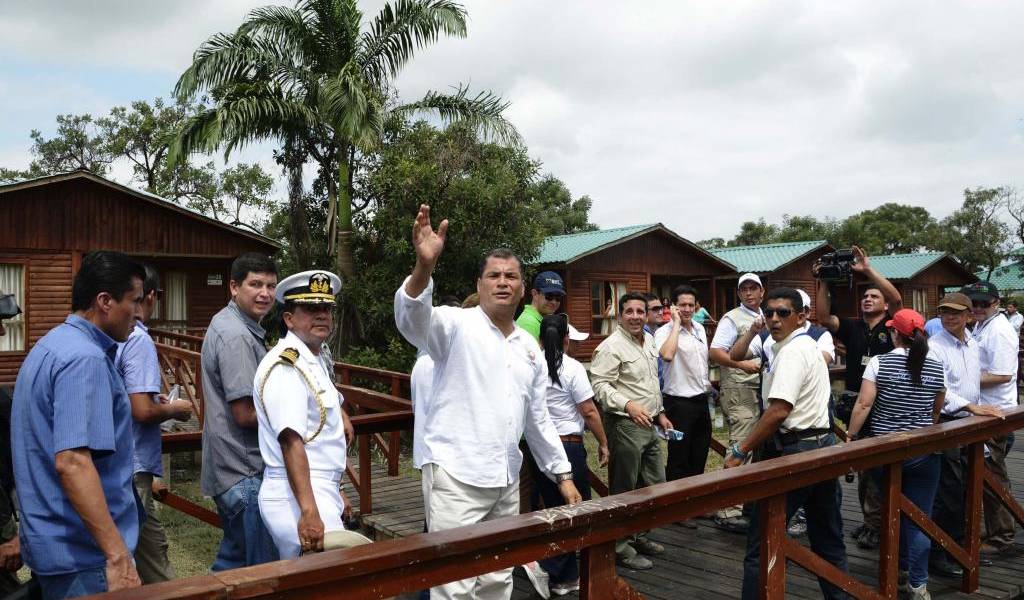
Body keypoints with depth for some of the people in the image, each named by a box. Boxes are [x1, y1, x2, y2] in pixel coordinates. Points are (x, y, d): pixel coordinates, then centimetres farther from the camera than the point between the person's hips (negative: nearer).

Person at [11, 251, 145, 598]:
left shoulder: (51, 345, 11)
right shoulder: (85, 359, -21)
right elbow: (72, 462, -30)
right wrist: (118, 556, -31)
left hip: (50, 543, 10)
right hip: (83, 554, -10)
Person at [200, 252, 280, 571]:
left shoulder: (228, 324, 13)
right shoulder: (237, 336, -20)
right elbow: (246, 414, -22)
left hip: (234, 469, 10)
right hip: (246, 472, -10)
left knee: (235, 558, 22)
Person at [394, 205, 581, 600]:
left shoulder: (530, 347, 13)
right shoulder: (458, 325, -6)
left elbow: (538, 418, 19)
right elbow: (413, 318, -29)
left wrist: (563, 474, 18)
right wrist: (424, 265, -46)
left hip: (506, 480, 7)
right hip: (455, 475, -6)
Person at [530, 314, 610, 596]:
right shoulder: (572, 368, -12)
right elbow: (589, 412, -10)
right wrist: (603, 443, 1)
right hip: (568, 446, -5)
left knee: (556, 510, 15)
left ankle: (566, 576, 22)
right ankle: (548, 568, 0)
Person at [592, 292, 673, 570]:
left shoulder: (649, 341, 13)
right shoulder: (611, 346, -15)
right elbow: (600, 384, -22)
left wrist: (660, 413, 22)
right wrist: (628, 405, -33)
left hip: (649, 424, 9)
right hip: (625, 425, -9)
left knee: (655, 484, 17)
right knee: (624, 490, 1)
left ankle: (639, 536, 33)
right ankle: (621, 546, 14)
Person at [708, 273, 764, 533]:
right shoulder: (732, 318, -6)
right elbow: (714, 352, -16)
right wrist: (741, 364, -28)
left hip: (761, 390, 8)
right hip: (739, 391, -8)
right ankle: (727, 510, -5)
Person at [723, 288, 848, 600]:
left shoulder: (791, 352, -16)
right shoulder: (810, 346, 15)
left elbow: (778, 411, -25)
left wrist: (741, 451, -22)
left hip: (795, 450, -10)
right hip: (823, 444, 10)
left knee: (761, 542, -4)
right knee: (827, 539, 18)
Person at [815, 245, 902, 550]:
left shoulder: (891, 327, 0)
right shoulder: (852, 327, 8)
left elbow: (897, 299, -17)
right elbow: (824, 318, -5)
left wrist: (867, 269, -22)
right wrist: (823, 283, -13)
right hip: (855, 404, 4)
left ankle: (875, 523, 3)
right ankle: (869, 519, 25)